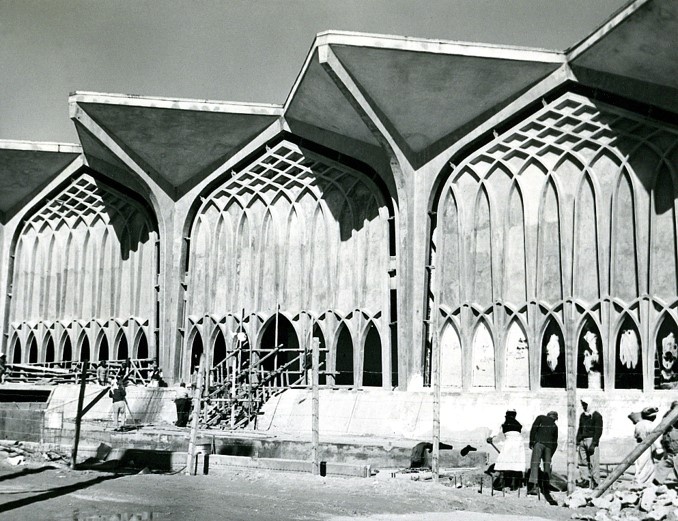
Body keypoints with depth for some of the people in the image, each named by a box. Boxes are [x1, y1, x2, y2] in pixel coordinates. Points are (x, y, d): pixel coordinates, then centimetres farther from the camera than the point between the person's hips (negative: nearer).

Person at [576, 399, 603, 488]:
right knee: (582, 462, 3)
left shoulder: (597, 416, -4)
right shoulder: (582, 415, 18)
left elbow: (598, 431, -10)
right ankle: (584, 480, 7)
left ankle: (595, 483, -4)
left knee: (593, 463, -7)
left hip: (592, 440, -7)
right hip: (583, 441, 7)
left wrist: (593, 444, -16)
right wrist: (577, 442, 16)